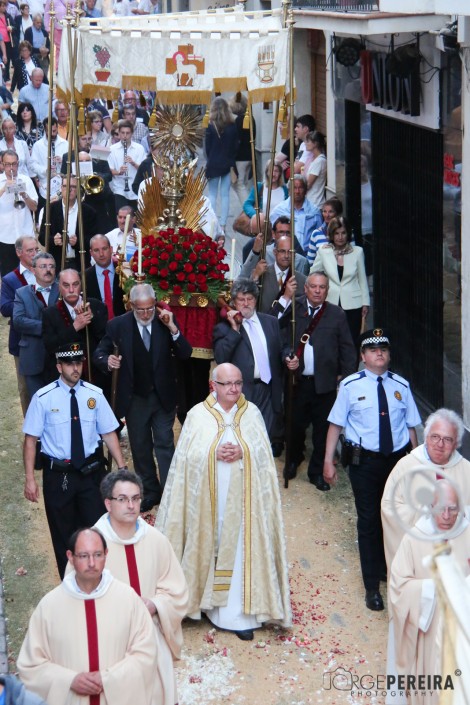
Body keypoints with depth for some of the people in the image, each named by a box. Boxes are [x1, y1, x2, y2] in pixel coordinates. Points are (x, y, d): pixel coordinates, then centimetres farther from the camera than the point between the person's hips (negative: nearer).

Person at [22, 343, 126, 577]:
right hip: (58, 475, -1)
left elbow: (108, 433, 2)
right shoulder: (43, 398, -9)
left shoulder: (94, 395, -3)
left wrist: (122, 468, -3)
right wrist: (30, 479, -11)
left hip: (91, 471, 1)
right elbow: (30, 439, -7)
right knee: (63, 532, 12)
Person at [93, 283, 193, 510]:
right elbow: (99, 353, -2)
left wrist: (173, 328, -25)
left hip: (163, 396, -1)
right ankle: (150, 492, 27)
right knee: (140, 448, 13)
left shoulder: (165, 321, -7)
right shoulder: (118, 325, -7)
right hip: (134, 398, 1)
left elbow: (185, 354, -11)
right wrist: (107, 361, -26)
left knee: (165, 444, -2)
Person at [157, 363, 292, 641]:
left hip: (242, 499, 1)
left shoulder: (252, 413, 4)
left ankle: (240, 613, 5)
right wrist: (215, 454, -19)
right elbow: (189, 456, -3)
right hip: (208, 498, 0)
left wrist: (242, 453, -17)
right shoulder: (198, 414, 1)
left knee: (240, 550, 1)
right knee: (210, 546, 4)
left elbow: (264, 453, 1)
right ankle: (209, 598, 19)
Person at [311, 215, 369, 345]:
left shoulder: (357, 251, 2)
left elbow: (362, 279, 8)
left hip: (353, 305, 0)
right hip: (331, 304, 0)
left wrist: (365, 303, 8)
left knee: (351, 343, -2)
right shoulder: (323, 252, 1)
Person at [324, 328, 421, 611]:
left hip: (398, 459, 3)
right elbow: (336, 425, -3)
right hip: (365, 461, -3)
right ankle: (372, 586, 13)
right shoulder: (351, 386, -5)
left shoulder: (401, 385, 3)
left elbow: (411, 426, 7)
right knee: (369, 520, 1)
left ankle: (387, 566, 41)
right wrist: (329, 461, -6)